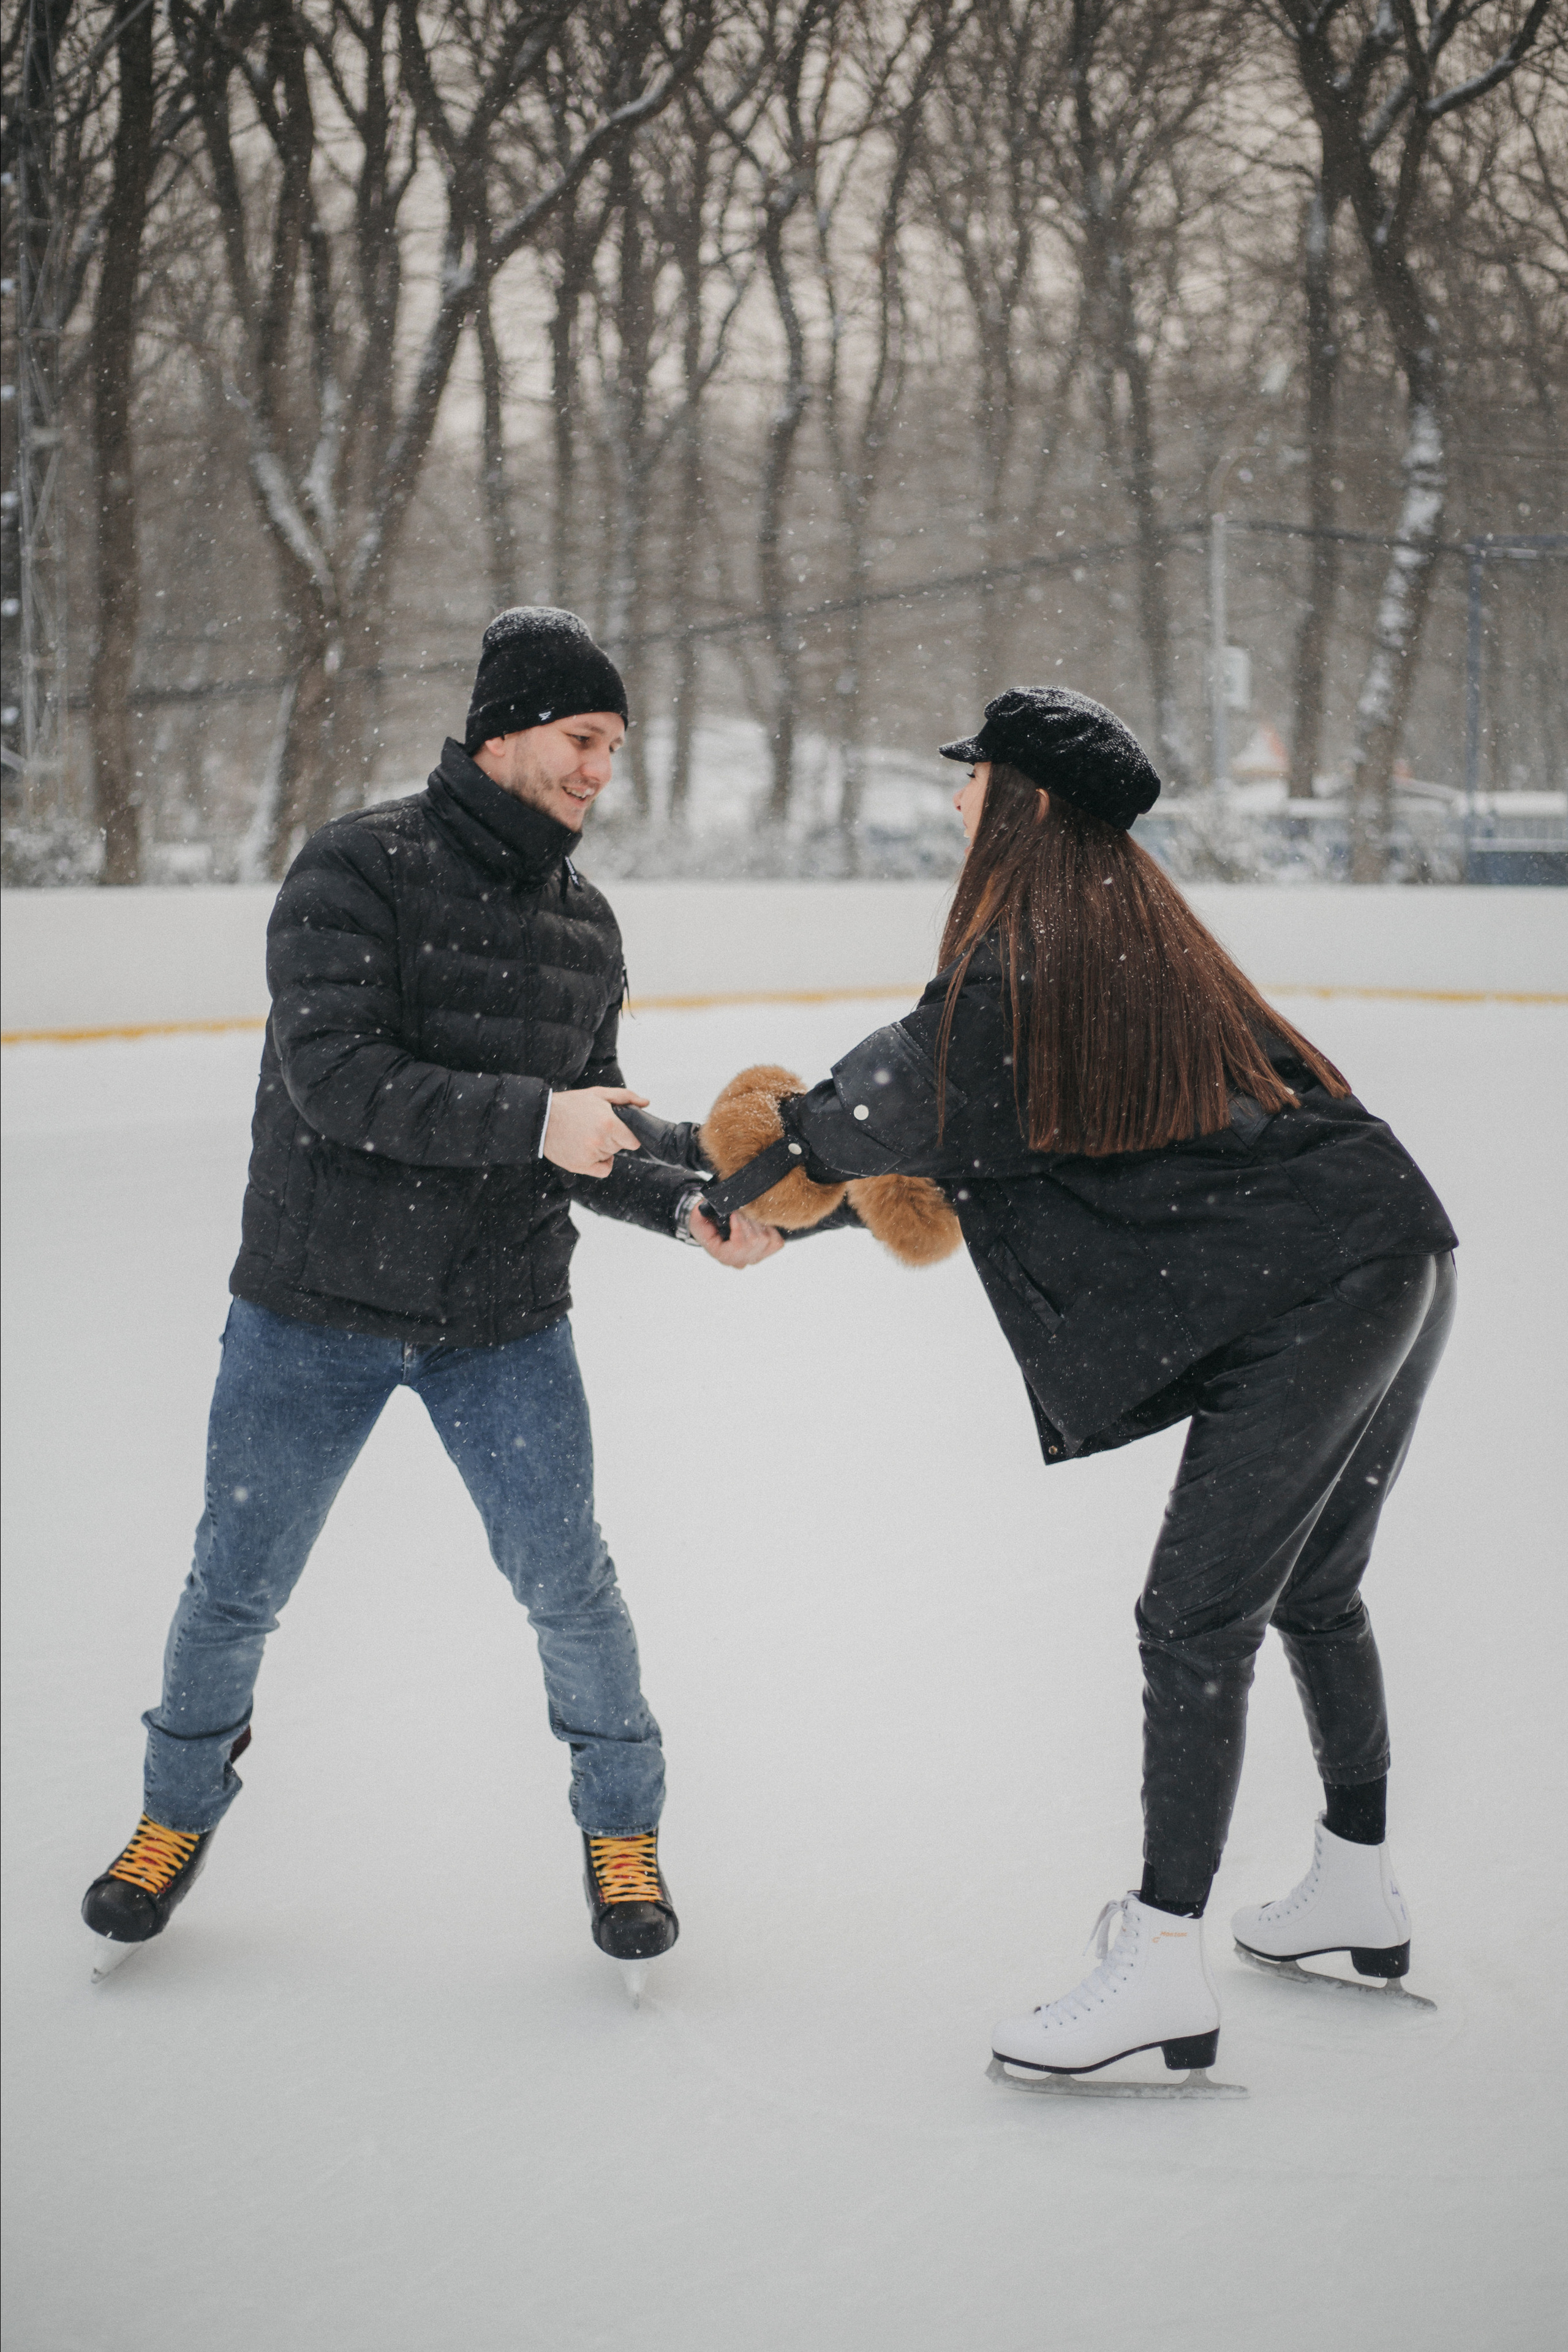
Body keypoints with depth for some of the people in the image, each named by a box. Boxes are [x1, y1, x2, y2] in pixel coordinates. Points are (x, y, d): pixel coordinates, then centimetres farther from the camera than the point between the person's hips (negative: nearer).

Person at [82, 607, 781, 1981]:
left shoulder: (584, 923, 4)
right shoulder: (360, 870, -14)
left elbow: (590, 1133, 9)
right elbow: (335, 1080, -24)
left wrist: (688, 1204, -10)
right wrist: (531, 1117, -31)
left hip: (504, 1323, 3)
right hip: (316, 1310, -3)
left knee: (568, 1581, -1)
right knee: (237, 1586, 8)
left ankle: (622, 1825, 22)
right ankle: (183, 1808, 34)